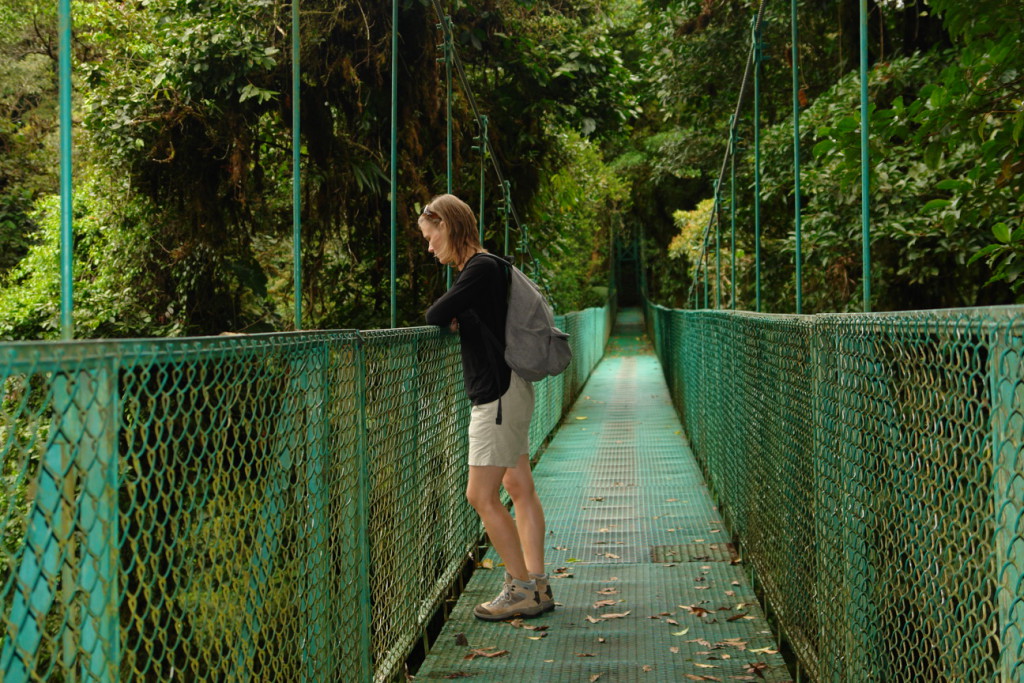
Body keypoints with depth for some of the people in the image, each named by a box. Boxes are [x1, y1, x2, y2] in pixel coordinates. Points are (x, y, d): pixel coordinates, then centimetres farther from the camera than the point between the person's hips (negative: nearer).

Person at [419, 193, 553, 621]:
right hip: (505, 391, 10)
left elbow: (434, 316, -17)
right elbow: (447, 319, 17)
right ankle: (536, 586, 16)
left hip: (499, 394, -10)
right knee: (520, 488, 11)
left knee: (482, 496, -7)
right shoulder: (484, 268, 14)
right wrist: (457, 320, -5)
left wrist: (450, 319, 4)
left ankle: (522, 590, -1)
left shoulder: (481, 269, -16)